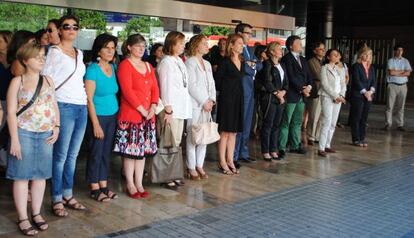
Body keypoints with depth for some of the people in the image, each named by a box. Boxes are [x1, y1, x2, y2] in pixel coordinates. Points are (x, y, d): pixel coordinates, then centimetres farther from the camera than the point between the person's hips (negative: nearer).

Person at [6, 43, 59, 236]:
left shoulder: (48, 80, 10)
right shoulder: (17, 81, -2)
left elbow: (54, 106, 12)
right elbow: (11, 112, -6)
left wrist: (56, 127, -1)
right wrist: (15, 139, -12)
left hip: (46, 135, 4)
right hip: (24, 133, -4)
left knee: (41, 175, 9)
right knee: (22, 176, 1)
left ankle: (36, 213, 21)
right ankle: (23, 218, 9)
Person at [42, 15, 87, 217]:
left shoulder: (79, 54, 17)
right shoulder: (54, 52, -3)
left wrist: (84, 98, 15)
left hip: (81, 107, 6)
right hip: (64, 107, -6)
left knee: (73, 155, 11)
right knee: (61, 156, -3)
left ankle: (68, 195, 21)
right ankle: (57, 200, 6)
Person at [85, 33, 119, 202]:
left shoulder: (114, 67, 7)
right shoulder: (92, 70, -11)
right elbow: (89, 99, -13)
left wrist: (119, 116, 4)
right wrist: (95, 124, -15)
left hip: (113, 115, 6)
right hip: (98, 116, -6)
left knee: (107, 152, 11)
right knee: (96, 152, 1)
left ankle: (103, 186, 21)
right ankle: (95, 189, 13)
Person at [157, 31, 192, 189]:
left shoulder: (179, 61, 13)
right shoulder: (166, 62, -11)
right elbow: (166, 87, -15)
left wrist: (185, 107, 10)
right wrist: (168, 110, -17)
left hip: (181, 108, 8)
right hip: (172, 109, -8)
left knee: (177, 142, 13)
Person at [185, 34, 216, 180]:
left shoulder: (207, 64, 19)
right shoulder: (190, 62, -4)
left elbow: (211, 83, 17)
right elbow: (192, 85, -11)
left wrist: (211, 100, 2)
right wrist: (203, 102, -11)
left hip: (206, 105, 7)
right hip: (195, 104, -7)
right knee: (192, 136, -4)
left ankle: (200, 166, 14)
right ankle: (191, 168, 3)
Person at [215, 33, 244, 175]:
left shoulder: (242, 63, 12)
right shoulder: (225, 62, -9)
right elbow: (217, 82, -7)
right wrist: (226, 90, 2)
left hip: (238, 99, 7)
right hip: (226, 99, -7)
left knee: (233, 131, 10)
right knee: (225, 131, -2)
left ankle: (230, 161, 18)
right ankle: (222, 162, 6)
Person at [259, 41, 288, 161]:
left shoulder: (282, 65, 18)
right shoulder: (267, 64, -6)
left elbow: (286, 82, 17)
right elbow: (267, 82, -13)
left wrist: (283, 92, -2)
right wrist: (277, 93, -9)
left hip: (280, 98, 7)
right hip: (269, 98, -7)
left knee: (276, 125, 8)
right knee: (267, 125, -3)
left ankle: (273, 150, 15)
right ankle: (265, 152, 3)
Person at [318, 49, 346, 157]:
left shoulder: (339, 69, 15)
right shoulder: (324, 68, -3)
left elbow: (343, 83, 12)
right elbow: (325, 84, -11)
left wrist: (341, 95, -4)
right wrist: (335, 96, -15)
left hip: (338, 98, 6)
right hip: (327, 97, -6)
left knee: (333, 124, 6)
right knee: (327, 122, -12)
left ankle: (327, 145, 14)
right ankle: (321, 148, -11)